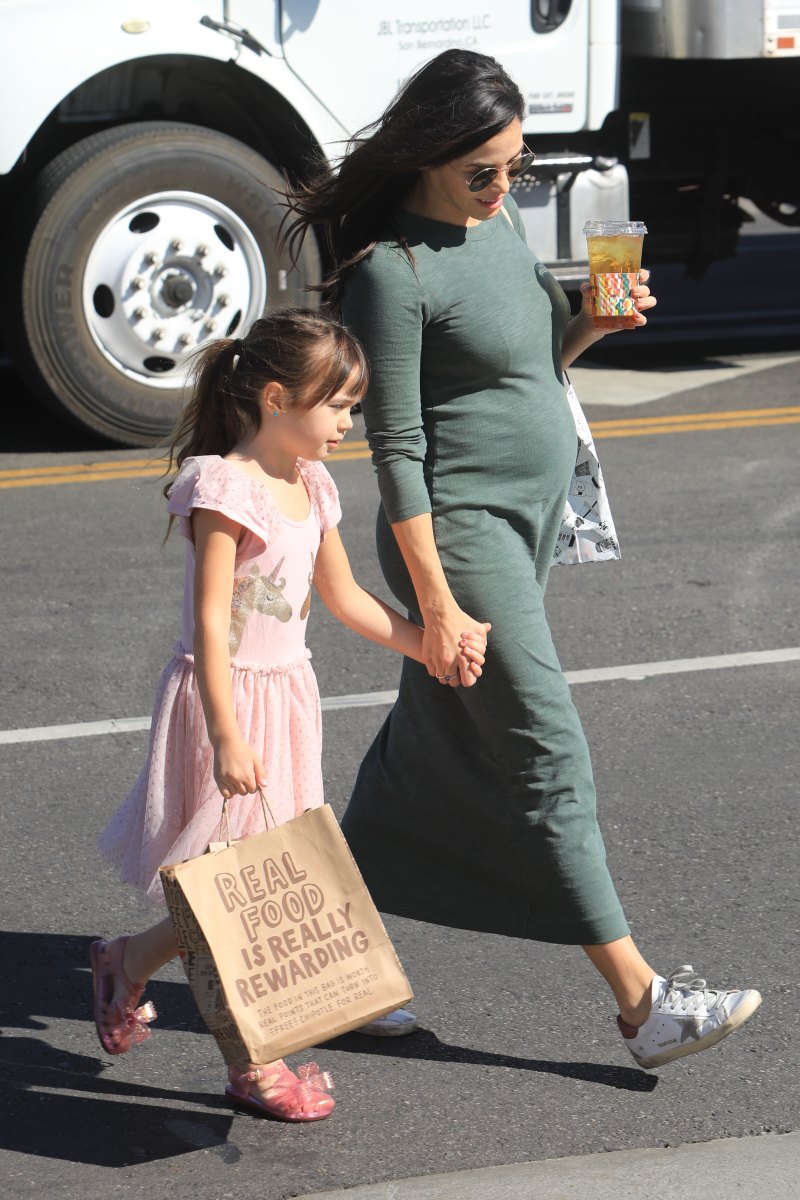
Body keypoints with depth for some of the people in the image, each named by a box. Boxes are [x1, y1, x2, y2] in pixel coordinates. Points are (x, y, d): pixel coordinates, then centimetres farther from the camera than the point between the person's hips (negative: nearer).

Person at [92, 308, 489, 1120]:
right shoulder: (223, 489, -18)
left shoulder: (310, 489, 8)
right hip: (226, 696, -9)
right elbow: (209, 622, -21)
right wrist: (227, 737, -26)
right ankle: (253, 1067, 10)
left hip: (286, 695, 9)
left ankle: (127, 962, 31)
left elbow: (345, 598, 20)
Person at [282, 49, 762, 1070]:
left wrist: (593, 322, -1)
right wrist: (438, 607, -19)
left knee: (435, 747, 14)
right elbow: (398, 448, -18)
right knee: (547, 756, -8)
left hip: (529, 519, 9)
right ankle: (641, 1002, -6)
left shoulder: (497, 222, 9)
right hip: (459, 532, -9)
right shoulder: (392, 271, -17)